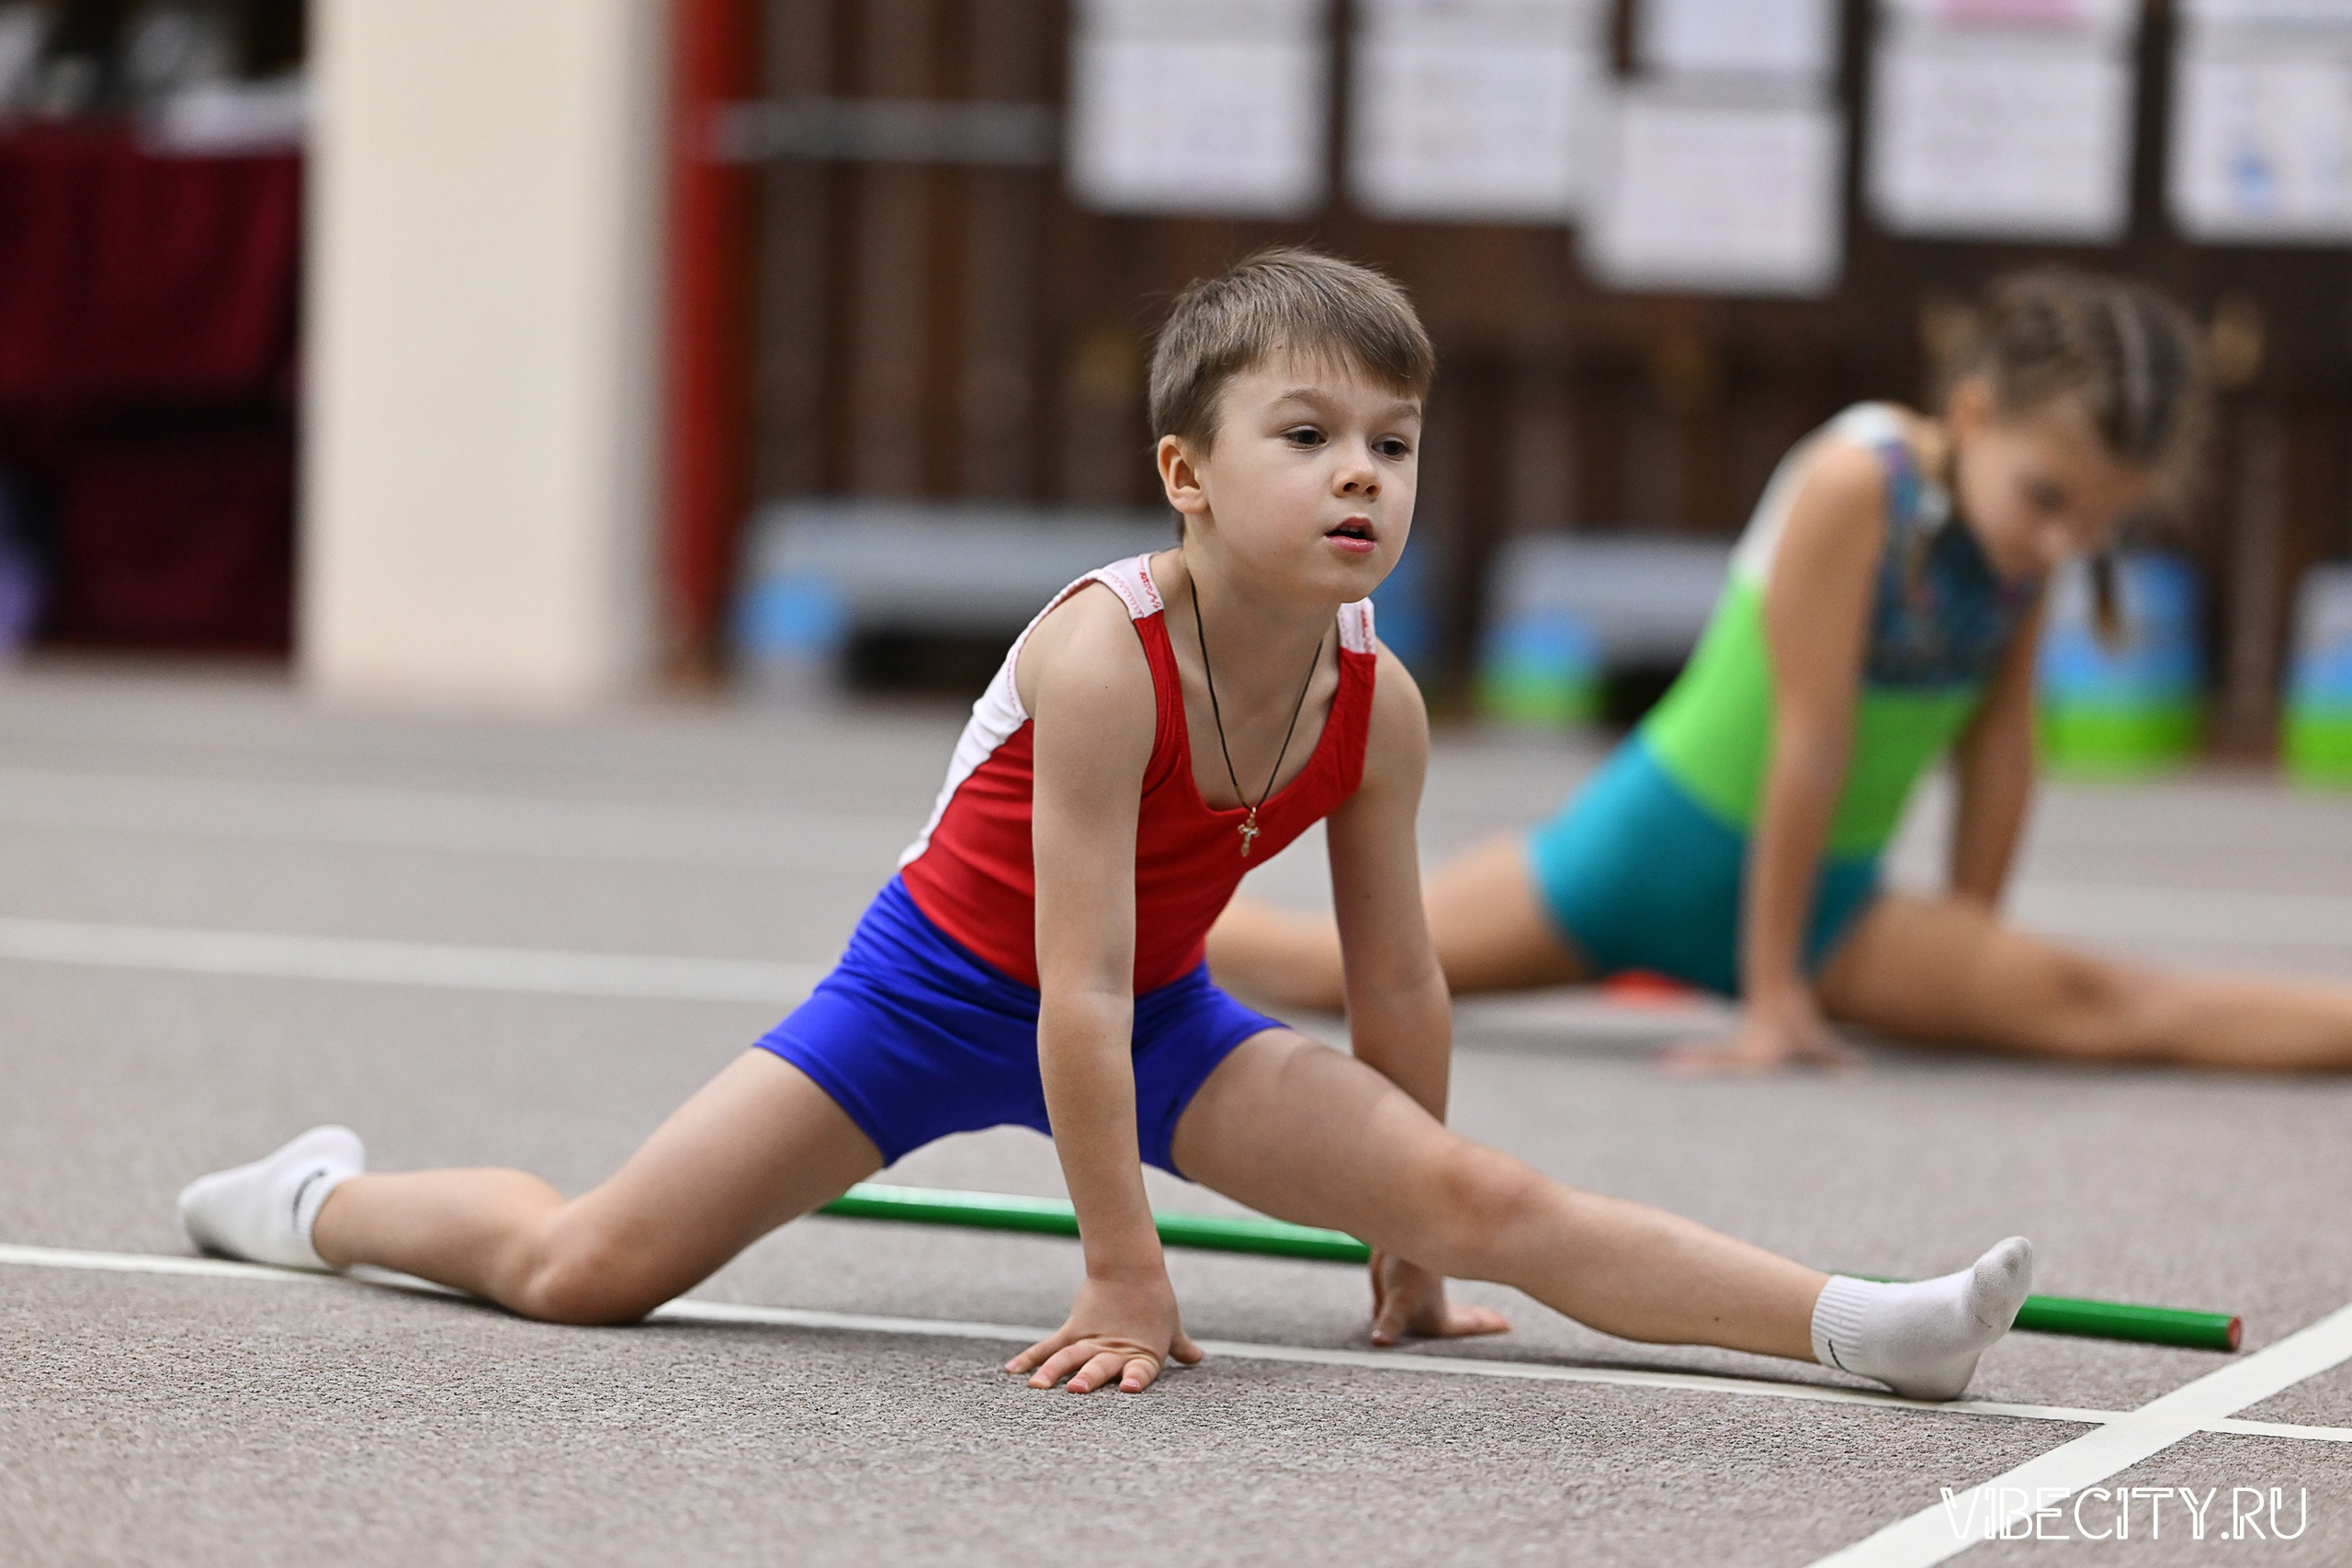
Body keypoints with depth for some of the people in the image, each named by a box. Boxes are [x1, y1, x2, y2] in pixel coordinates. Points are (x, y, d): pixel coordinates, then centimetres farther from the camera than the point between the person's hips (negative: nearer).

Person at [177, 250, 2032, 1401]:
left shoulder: (1377, 701, -15)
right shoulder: (1101, 657, -32)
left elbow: (1398, 991, -2)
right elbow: (1079, 993, -31)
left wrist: (1409, 1256, 4)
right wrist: (1127, 1279, -28)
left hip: (1158, 1018, 4)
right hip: (944, 980, -4)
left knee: (1492, 1198, -15)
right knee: (584, 1270, -5)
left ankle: (1860, 1323, -23)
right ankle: (325, 1200, 24)